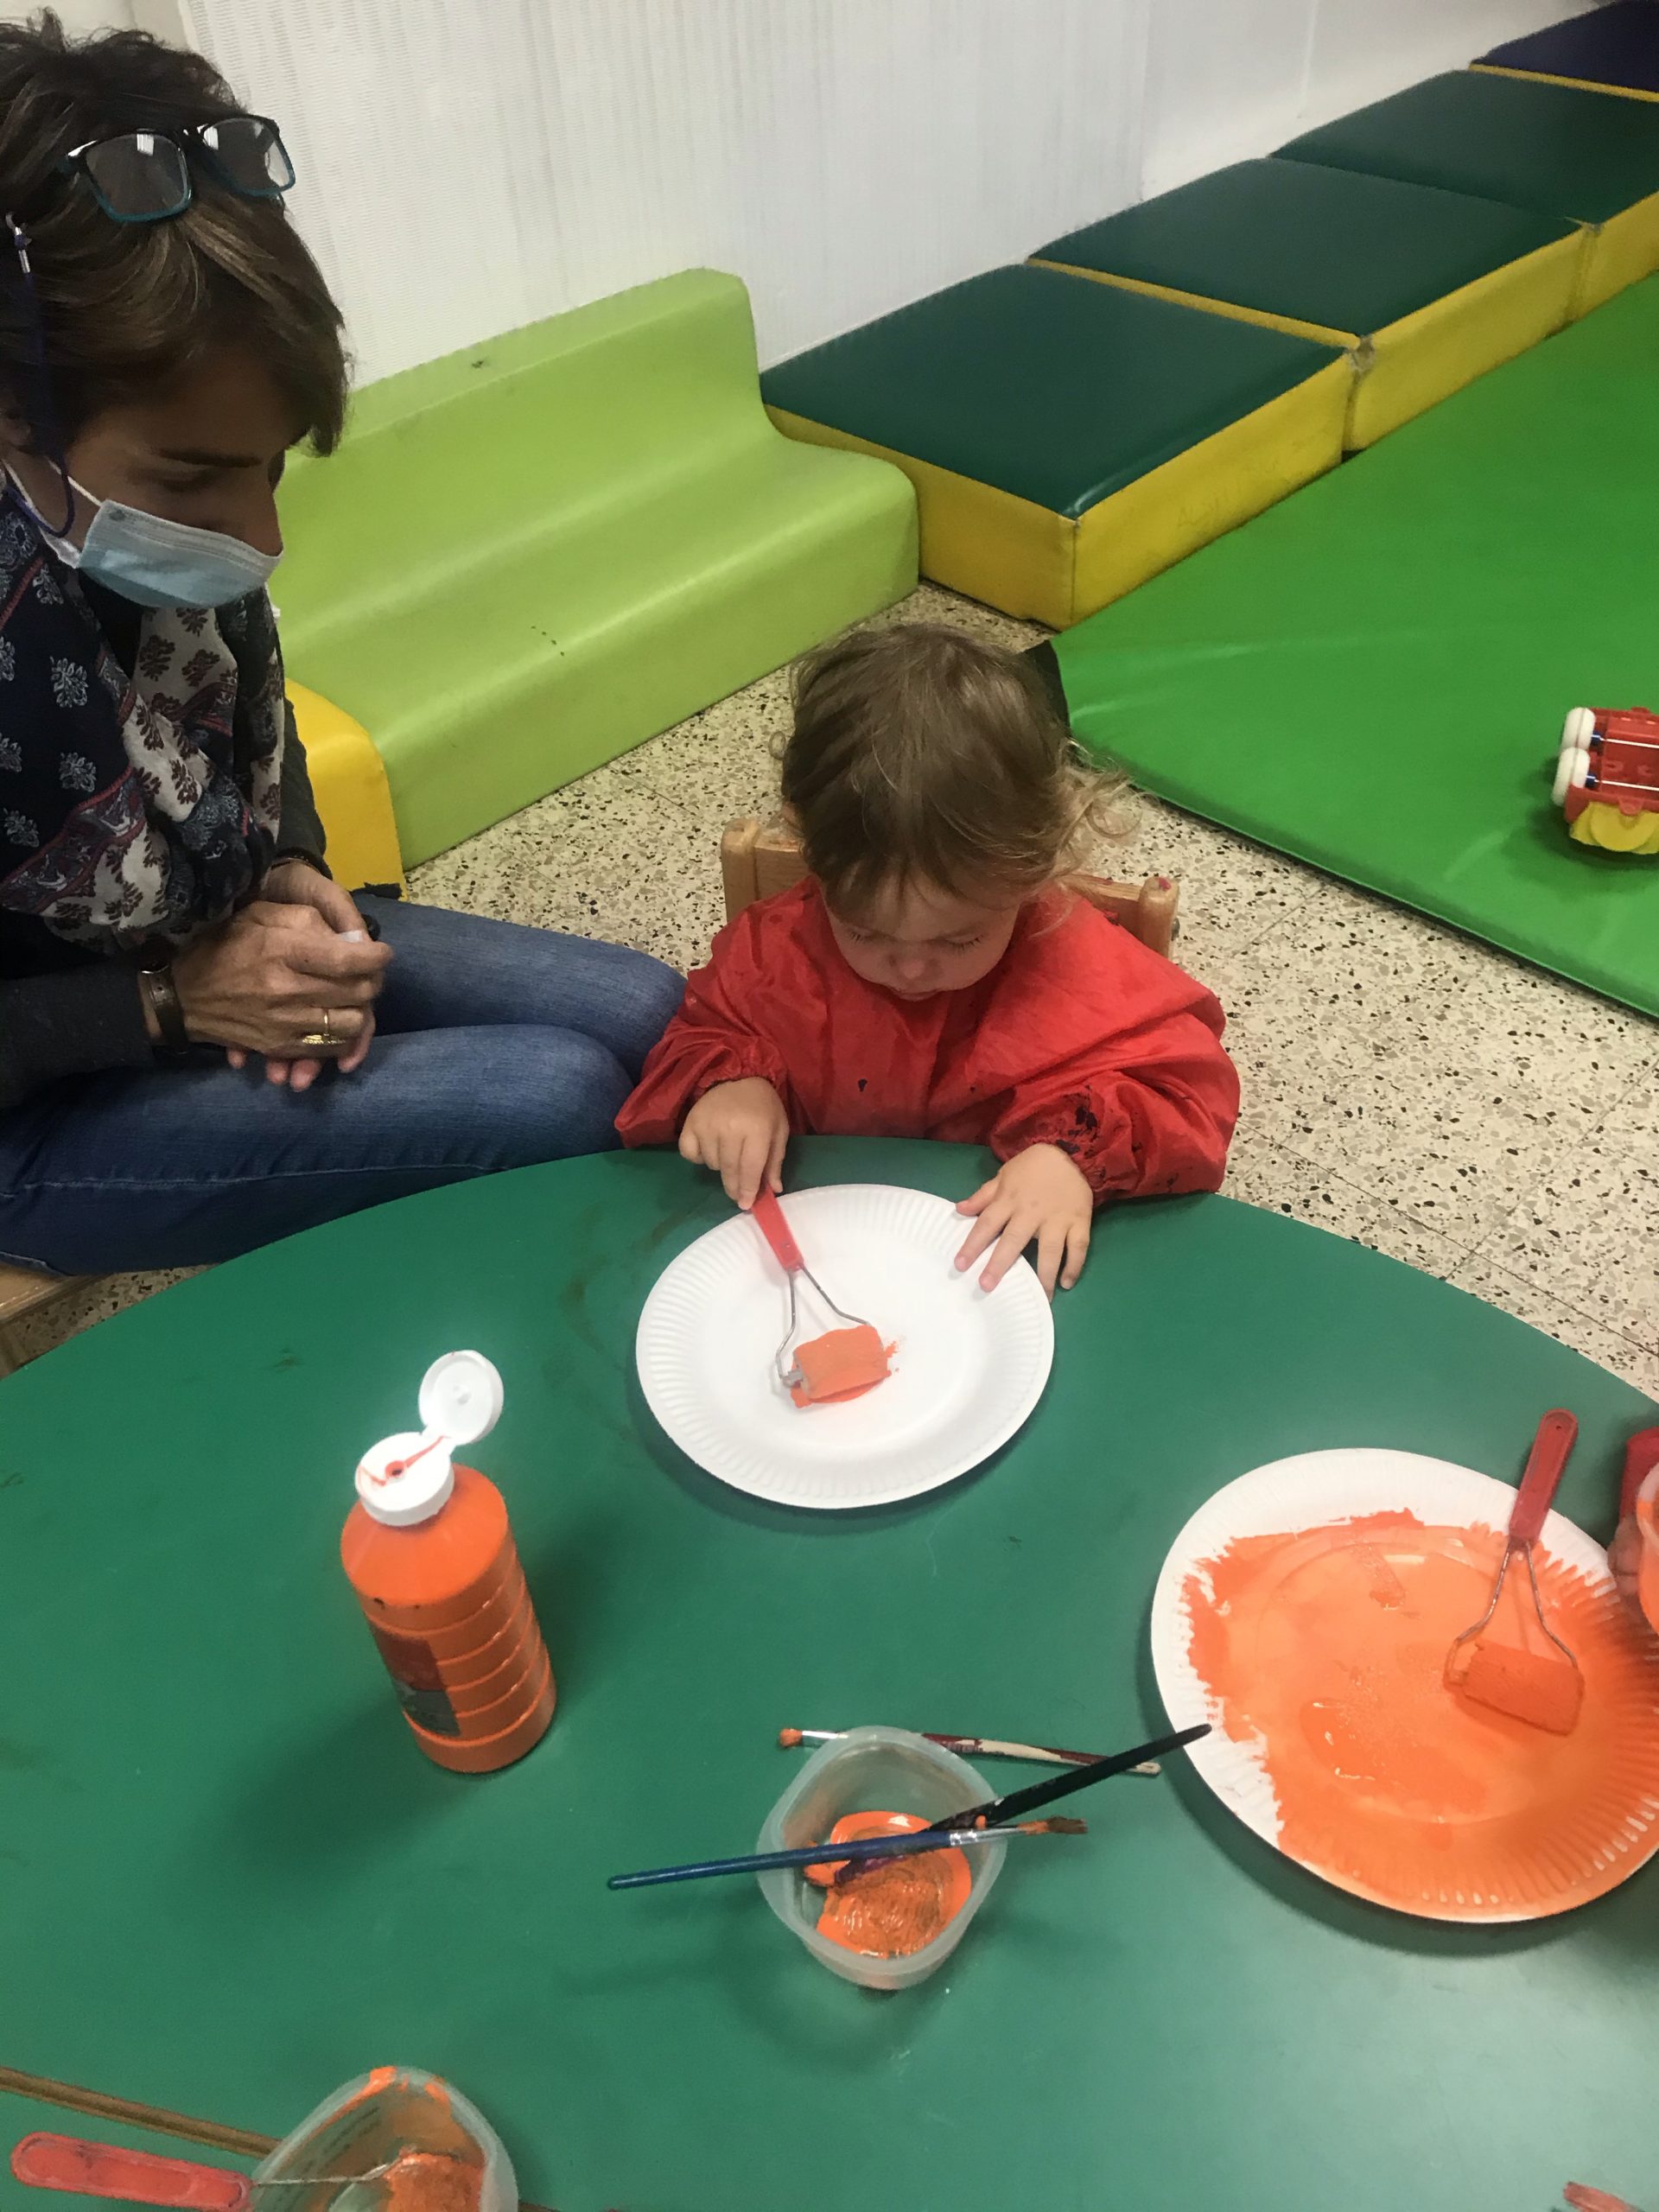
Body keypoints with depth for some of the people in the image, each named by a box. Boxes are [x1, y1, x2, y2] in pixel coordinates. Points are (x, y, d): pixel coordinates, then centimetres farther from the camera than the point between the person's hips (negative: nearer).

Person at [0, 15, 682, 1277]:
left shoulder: (174, 537, -13)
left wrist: (293, 877, -9)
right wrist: (173, 1000, -25)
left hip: (229, 943, 7)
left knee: (647, 1016, 2)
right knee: (568, 1102, -19)